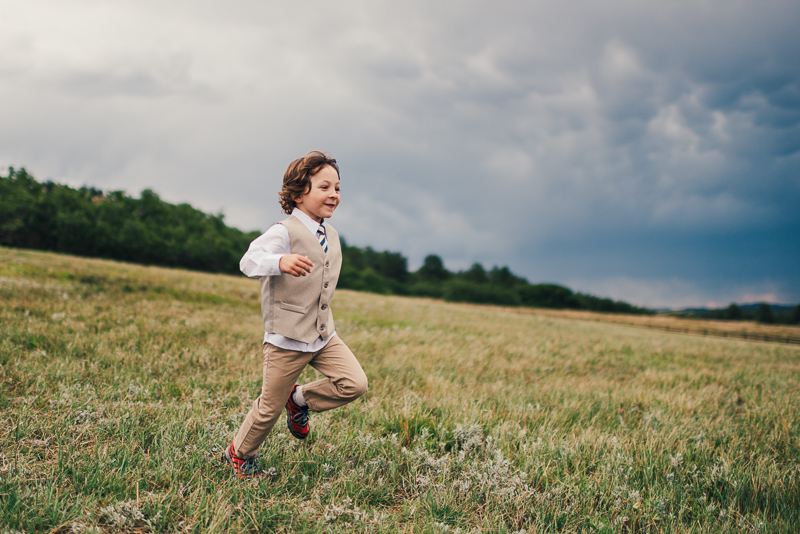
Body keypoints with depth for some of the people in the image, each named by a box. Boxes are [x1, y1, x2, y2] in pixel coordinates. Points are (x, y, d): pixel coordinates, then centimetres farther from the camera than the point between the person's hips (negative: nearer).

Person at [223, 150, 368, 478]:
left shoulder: (331, 236, 8)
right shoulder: (285, 233, -18)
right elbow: (249, 261, -33)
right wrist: (280, 262, -52)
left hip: (324, 335, 7)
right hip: (286, 339, -7)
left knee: (355, 384, -8)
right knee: (270, 407, 5)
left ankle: (300, 399, 18)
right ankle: (238, 454, 33)